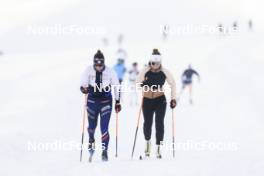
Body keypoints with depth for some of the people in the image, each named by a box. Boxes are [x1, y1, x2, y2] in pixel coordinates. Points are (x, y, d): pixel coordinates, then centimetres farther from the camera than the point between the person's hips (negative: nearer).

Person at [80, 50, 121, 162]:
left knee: (104, 128, -10)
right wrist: (84, 89, -34)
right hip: (92, 101, 1)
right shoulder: (88, 71, -8)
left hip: (106, 102, -1)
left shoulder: (110, 72, -8)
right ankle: (91, 141, 48)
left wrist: (118, 102, 3)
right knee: (92, 125, 16)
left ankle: (104, 152, -6)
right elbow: (83, 85, -10)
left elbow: (116, 87, 2)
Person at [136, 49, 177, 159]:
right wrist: (142, 84, -29)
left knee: (159, 123, -9)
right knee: (147, 123, 4)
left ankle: (158, 148, -6)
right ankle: (147, 142, 32)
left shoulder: (164, 72, -6)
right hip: (147, 100, 1)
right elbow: (138, 82, -6)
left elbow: (173, 84, 0)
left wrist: (173, 98, -5)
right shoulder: (145, 71, -6)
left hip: (160, 100, -1)